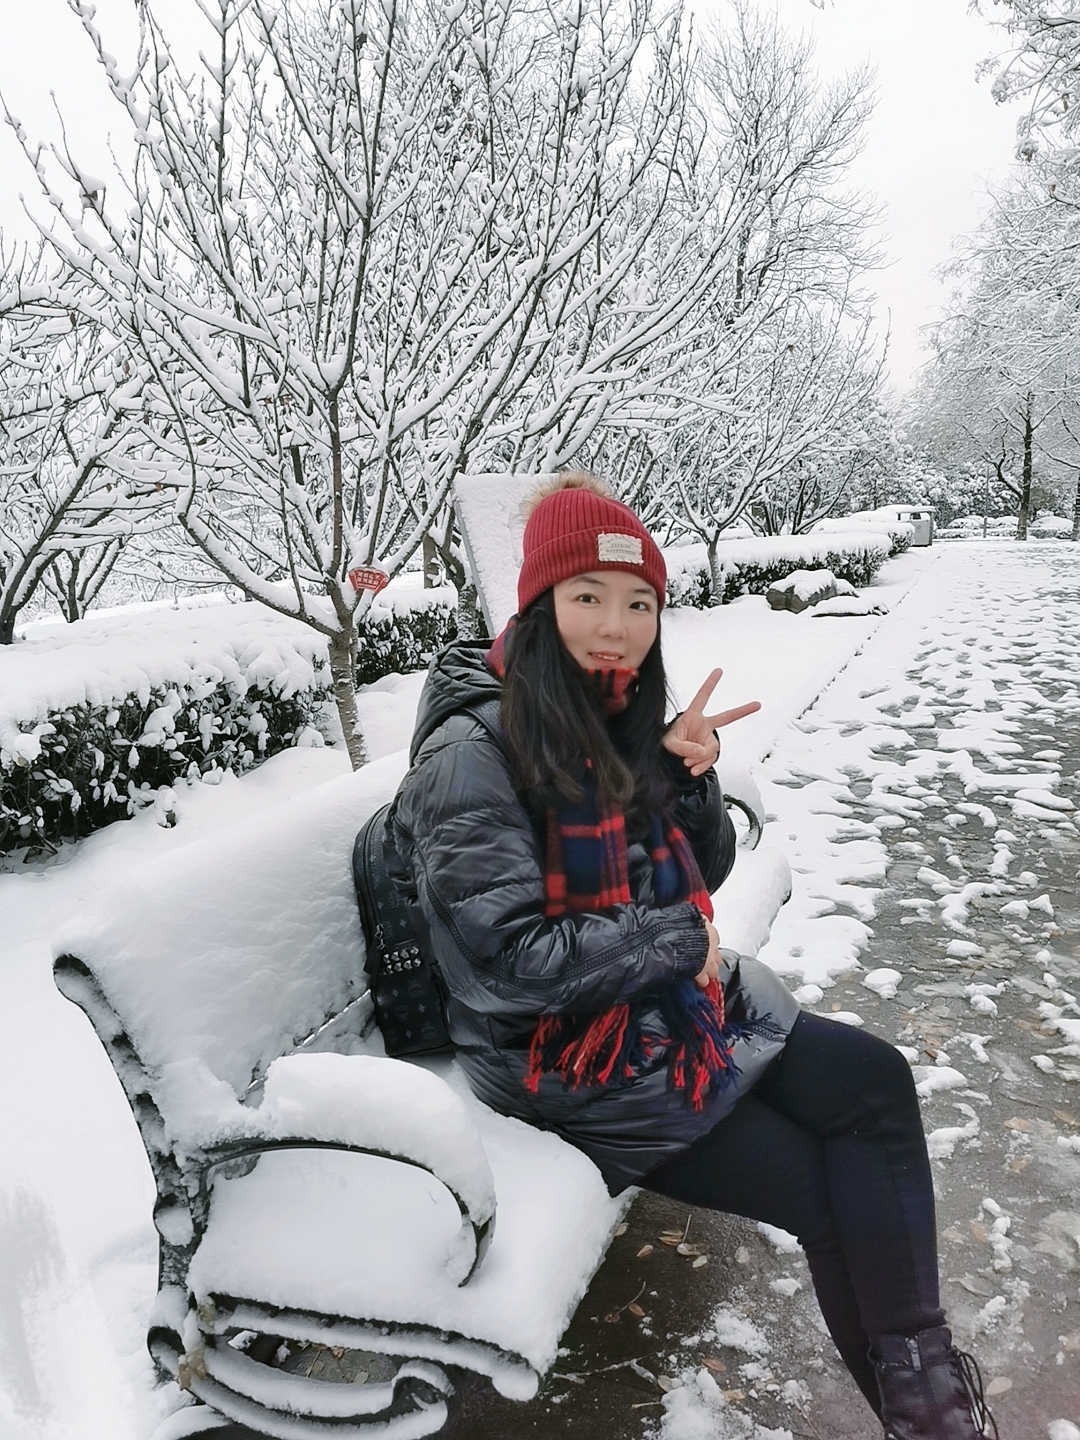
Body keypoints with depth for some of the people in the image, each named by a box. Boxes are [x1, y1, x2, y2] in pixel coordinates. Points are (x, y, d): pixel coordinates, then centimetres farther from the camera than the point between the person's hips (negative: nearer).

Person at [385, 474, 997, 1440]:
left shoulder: (622, 720, 2)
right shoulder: (473, 754, -22)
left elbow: (701, 876, 8)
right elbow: (509, 960, -27)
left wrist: (693, 778, -12)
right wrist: (679, 937, -17)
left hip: (670, 1001, 8)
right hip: (566, 1059, -7)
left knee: (876, 1081, -3)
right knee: (828, 1193, -4)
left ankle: (917, 1362, 7)